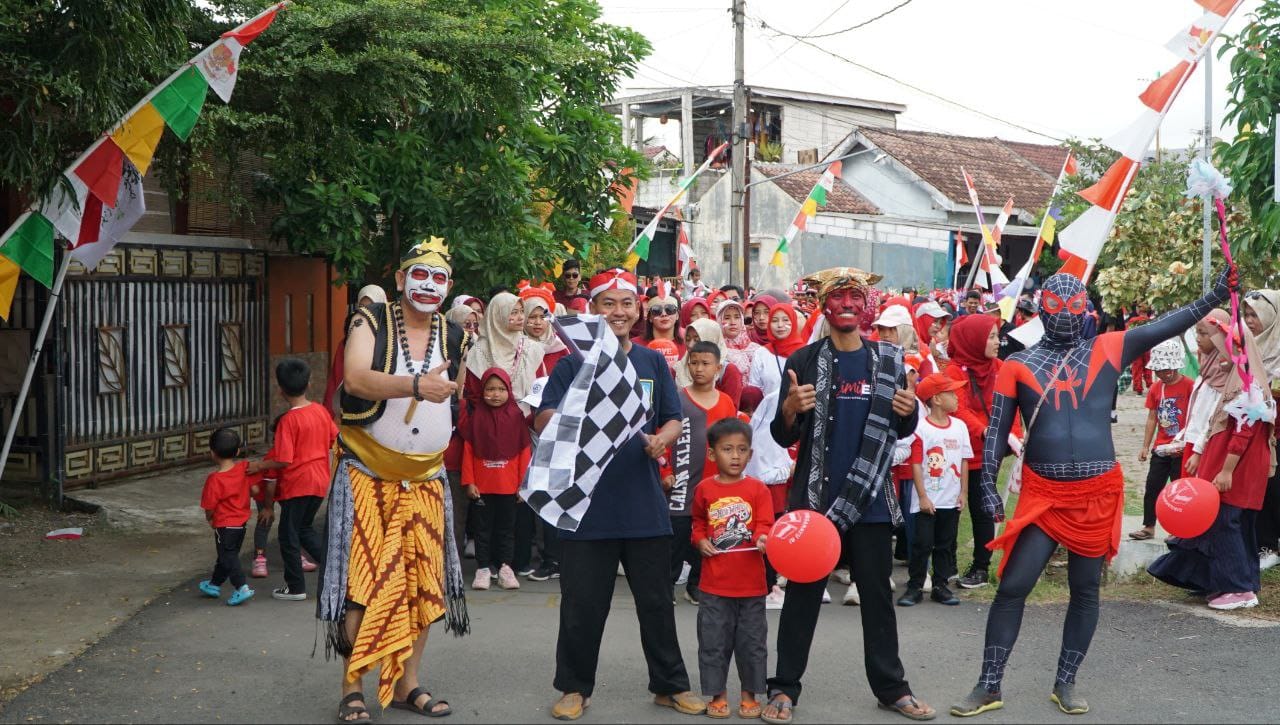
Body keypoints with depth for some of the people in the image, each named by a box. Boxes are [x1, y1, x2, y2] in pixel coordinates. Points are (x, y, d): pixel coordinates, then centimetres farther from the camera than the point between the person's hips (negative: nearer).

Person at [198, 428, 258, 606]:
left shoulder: (214, 479, -22)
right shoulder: (245, 468, -9)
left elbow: (210, 506, -16)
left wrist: (209, 518, 4)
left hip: (224, 526, -7)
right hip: (242, 522, 7)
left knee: (228, 558, 1)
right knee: (227, 556, 20)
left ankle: (242, 588, -12)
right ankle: (214, 584, 36)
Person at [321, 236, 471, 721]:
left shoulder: (455, 338, 6)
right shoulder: (371, 323, -9)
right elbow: (356, 378, -28)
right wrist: (417, 385, -39)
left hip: (426, 478, 5)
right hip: (367, 476, -4)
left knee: (423, 582, 5)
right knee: (365, 582, -5)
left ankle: (406, 684, 18)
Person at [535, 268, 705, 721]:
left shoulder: (653, 363, 10)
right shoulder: (573, 363, 0)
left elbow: (674, 420, 10)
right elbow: (543, 421, -7)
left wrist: (662, 439, -12)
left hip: (644, 502, 2)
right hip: (588, 503, -2)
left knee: (657, 602, 11)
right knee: (583, 605, 5)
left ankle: (670, 685, 24)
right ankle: (575, 688, 21)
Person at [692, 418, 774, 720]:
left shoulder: (757, 489, -1)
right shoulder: (704, 489, 2)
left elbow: (765, 523, -7)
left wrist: (763, 538, -28)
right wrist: (701, 541, -1)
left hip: (751, 583, 0)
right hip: (715, 584, 0)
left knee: (752, 641, 8)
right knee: (713, 641, 6)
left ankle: (750, 693, 22)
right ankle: (717, 694, 19)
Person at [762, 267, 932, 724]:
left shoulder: (889, 360, 5)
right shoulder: (804, 361, -3)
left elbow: (900, 431, 14)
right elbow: (784, 437, -1)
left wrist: (907, 412, -9)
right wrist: (791, 406, -22)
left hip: (870, 497, 2)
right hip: (815, 495, -2)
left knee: (877, 593, 10)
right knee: (803, 594, 4)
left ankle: (891, 687, 19)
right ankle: (784, 688, 10)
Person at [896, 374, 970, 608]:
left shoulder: (960, 426, 4)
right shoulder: (921, 429, -11)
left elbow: (964, 462, 8)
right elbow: (916, 464, -10)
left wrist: (963, 493, 5)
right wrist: (922, 497, -12)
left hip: (951, 501, 5)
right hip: (927, 500, -5)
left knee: (946, 545, 11)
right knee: (922, 544, -2)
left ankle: (941, 586, 21)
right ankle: (915, 587, 7)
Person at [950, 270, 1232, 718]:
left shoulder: (1107, 350, 4)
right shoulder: (1018, 365, 3)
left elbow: (1166, 327, -5)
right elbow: (997, 431, 3)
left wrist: (1213, 299, -16)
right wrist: (987, 484, -5)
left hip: (1097, 495, 1)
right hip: (1042, 495, -1)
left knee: (1085, 591, 10)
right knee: (1012, 587, -2)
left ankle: (1065, 684, 24)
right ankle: (989, 686, 9)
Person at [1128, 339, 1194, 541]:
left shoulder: (1188, 385, -12)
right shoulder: (1155, 388, 6)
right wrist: (1145, 446, 9)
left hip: (1182, 449, -5)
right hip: (1160, 448, 5)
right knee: (1152, 487, 7)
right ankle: (1148, 527, 16)